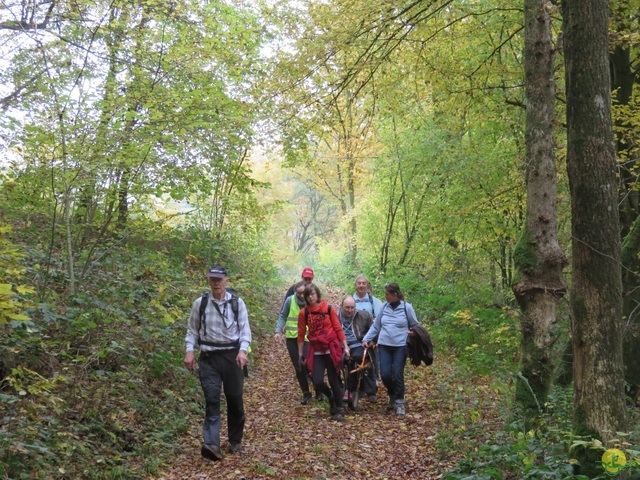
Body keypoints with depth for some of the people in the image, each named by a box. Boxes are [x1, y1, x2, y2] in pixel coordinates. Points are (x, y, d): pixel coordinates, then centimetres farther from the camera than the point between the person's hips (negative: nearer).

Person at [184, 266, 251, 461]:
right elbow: (192, 330, 8)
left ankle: (235, 441, 25)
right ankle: (212, 444, -19)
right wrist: (189, 351, -5)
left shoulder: (237, 302, -1)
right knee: (211, 399, -11)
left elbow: (245, 330, -2)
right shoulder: (200, 303, 1)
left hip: (232, 356, 0)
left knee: (235, 400, 9)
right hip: (209, 357, 0)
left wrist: (242, 351, -17)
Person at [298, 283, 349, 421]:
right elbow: (301, 334, 4)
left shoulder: (328, 309, -3)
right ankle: (331, 397, 26)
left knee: (333, 379, 1)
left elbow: (338, 328, 0)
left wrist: (345, 346, -2)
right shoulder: (303, 313, -1)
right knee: (318, 382, -7)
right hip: (316, 352, 1)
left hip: (332, 349, -1)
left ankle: (339, 409, 19)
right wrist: (300, 354, 6)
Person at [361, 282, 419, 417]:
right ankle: (392, 396, 24)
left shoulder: (406, 307, -3)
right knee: (385, 374, -3)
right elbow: (376, 326, 11)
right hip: (384, 346, 3)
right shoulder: (384, 307, 4)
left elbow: (415, 326, 6)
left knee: (397, 375, -4)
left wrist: (413, 333, -14)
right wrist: (366, 339, 4)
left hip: (400, 347, -3)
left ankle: (400, 402, 12)